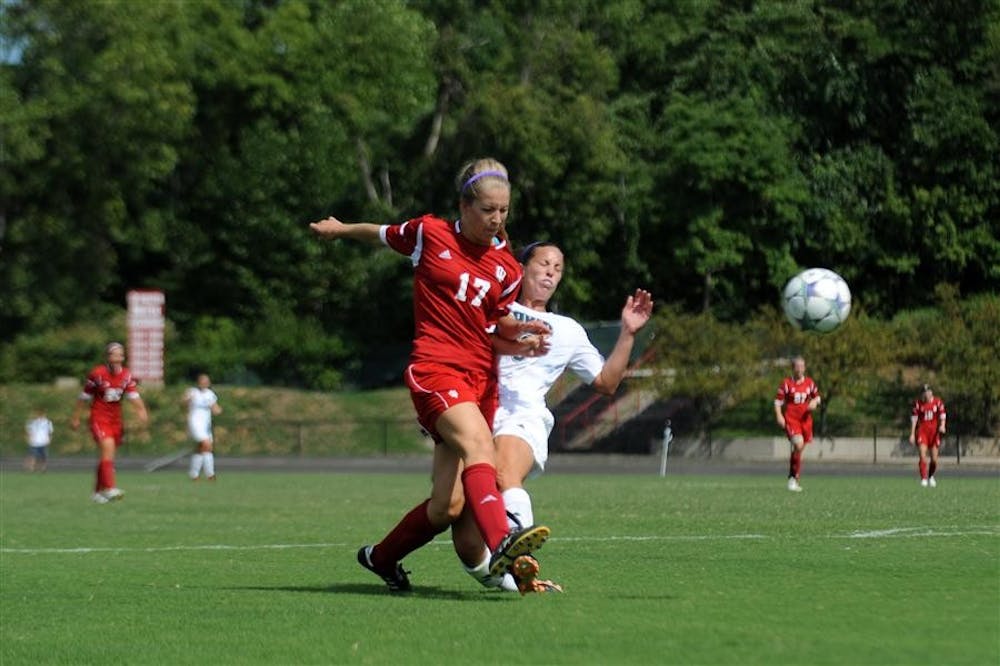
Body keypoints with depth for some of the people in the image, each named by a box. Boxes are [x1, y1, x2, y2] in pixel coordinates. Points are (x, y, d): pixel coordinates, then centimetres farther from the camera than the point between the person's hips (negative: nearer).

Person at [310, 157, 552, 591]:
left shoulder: (506, 268, 12)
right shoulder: (429, 234, 2)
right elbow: (384, 235, 21)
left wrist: (520, 333, -1)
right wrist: (341, 229, 35)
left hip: (481, 377, 5)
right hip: (435, 368, -5)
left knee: (448, 505, -1)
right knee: (479, 446, -34)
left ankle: (381, 557, 24)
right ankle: (500, 543, -56)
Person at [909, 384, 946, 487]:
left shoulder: (938, 402, -1)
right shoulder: (918, 403, -2)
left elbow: (942, 415, -5)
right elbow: (914, 418, 0)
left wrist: (942, 426, -26)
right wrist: (912, 434, -4)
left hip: (934, 431, 1)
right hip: (922, 431, -1)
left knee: (934, 459, 4)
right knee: (922, 455, -17)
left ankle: (931, 476, 29)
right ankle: (924, 479, -14)